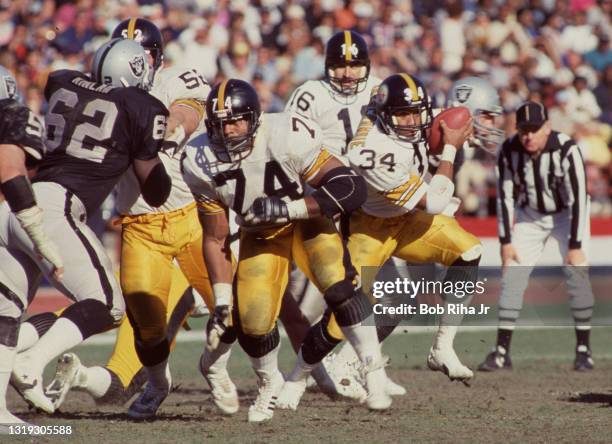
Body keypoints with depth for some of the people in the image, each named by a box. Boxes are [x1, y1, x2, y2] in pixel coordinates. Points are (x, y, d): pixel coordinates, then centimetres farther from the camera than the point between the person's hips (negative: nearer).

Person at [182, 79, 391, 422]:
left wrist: (285, 208, -37)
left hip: (307, 218, -3)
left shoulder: (288, 138, -32)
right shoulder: (204, 165, -20)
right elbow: (215, 240, -7)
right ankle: (271, 385, 23)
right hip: (259, 236, 3)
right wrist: (221, 303, -10)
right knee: (252, 322, -9)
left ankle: (375, 376, -15)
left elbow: (351, 188, -32)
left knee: (339, 286, -28)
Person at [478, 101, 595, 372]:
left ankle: (583, 349, -4)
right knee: (512, 278, -5)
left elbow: (578, 199, -27)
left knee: (577, 273, -15)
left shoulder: (566, 150, -30)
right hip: (529, 216, 3)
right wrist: (506, 241, -11)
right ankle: (502, 352, -1)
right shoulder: (509, 152, -19)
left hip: (567, 215, -3)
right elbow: (505, 197, -9)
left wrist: (575, 245, -28)